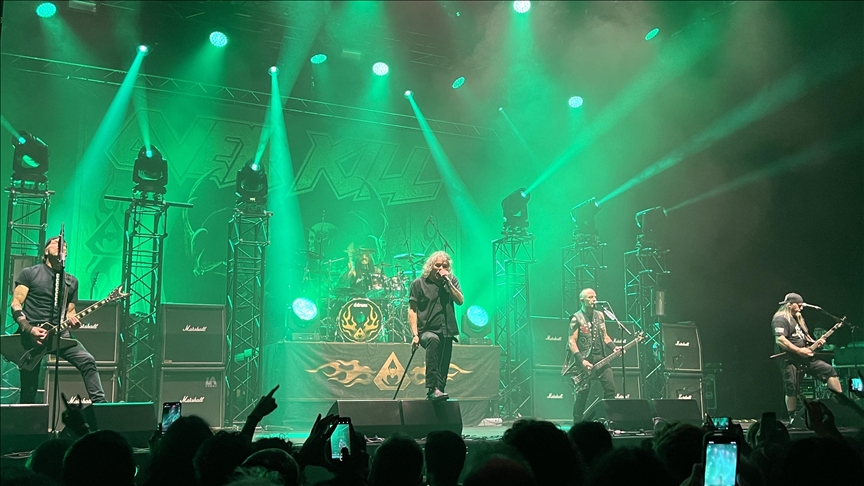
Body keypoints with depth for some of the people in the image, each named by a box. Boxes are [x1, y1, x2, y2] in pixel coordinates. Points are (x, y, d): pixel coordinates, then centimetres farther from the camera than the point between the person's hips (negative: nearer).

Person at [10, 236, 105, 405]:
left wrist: (72, 319, -7)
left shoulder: (71, 281, 15)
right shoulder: (29, 273, 3)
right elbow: (16, 304, -2)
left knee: (87, 361, -19)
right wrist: (29, 329, -16)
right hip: (30, 335, -3)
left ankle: (99, 403, -19)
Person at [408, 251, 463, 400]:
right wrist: (415, 334, -11)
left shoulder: (452, 280, 10)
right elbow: (412, 310, -2)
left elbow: (460, 301, -4)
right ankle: (432, 388, -42)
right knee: (433, 339, -36)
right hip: (426, 331, -5)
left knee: (443, 370, 4)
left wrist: (448, 282, -11)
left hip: (446, 332, 5)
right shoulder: (419, 283, 0)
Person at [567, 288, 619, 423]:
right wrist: (581, 361, -18)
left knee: (610, 389, -4)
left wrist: (614, 348, 3)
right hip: (585, 362, -5)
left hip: (601, 359, 5)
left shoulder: (600, 315, 14)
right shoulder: (576, 318, -4)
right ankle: (577, 425, 3)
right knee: (581, 394, -5)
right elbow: (571, 342, -8)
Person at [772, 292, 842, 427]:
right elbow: (779, 340, -24)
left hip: (805, 358, 9)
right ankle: (793, 419, 6)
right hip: (790, 360, -9)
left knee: (828, 370, 0)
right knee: (792, 390, -4)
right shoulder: (781, 319, -13)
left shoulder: (797, 318, 19)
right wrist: (800, 351, -22)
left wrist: (814, 343, 7)